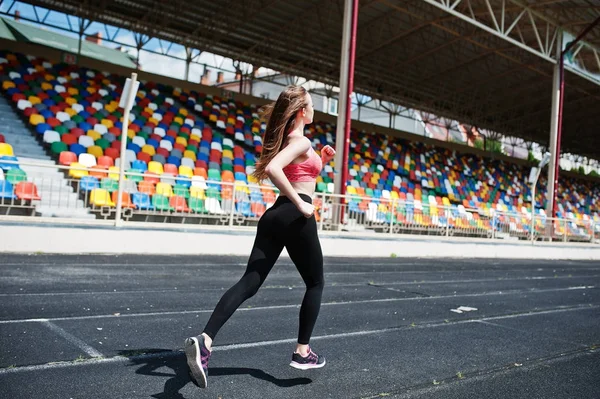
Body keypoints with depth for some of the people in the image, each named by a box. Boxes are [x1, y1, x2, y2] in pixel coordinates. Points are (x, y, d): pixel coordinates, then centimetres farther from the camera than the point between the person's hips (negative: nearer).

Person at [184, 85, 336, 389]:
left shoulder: (286, 139, 20)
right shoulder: (302, 142, -8)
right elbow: (273, 168, -27)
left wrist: (321, 160, 20)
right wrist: (301, 204, -21)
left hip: (274, 215, 8)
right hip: (295, 217, -8)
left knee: (249, 284, -1)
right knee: (315, 284, 12)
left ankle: (205, 340, -16)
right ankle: (302, 352, 18)